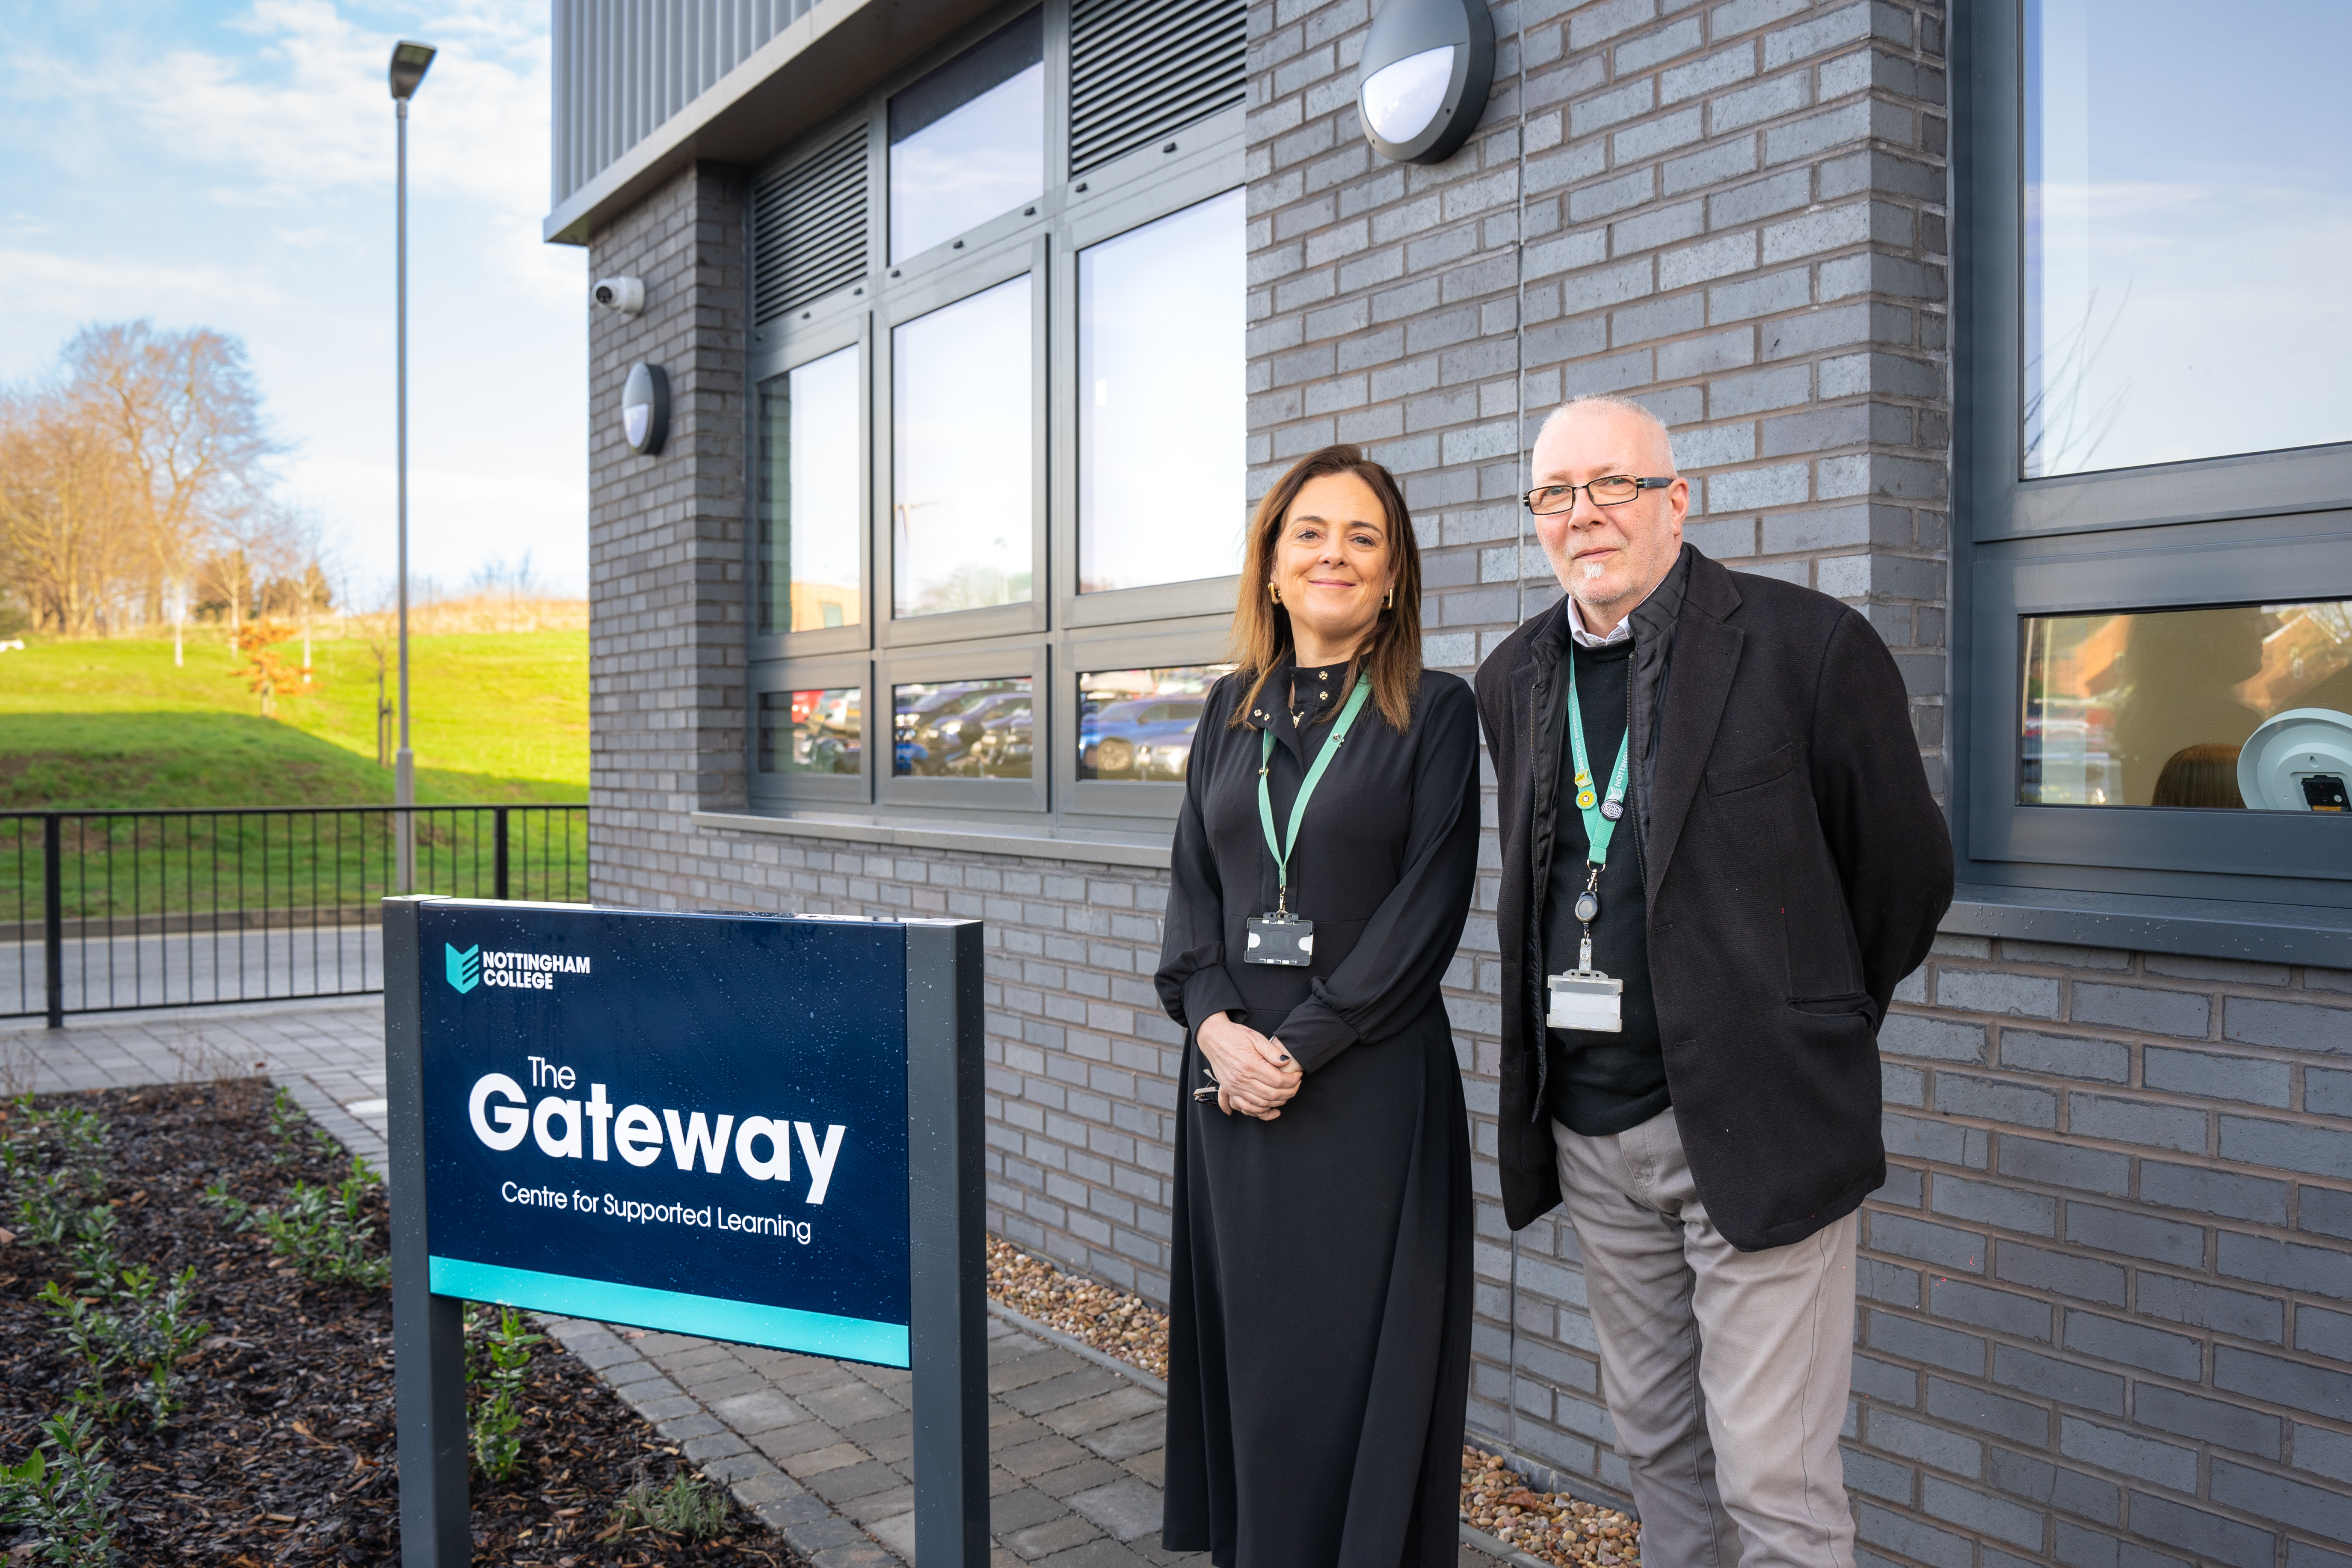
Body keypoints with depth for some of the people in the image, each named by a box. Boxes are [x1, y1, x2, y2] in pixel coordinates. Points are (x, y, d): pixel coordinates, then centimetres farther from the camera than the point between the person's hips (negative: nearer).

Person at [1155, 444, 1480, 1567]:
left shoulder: (1435, 713, -3)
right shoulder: (1231, 712, 10)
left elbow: (1428, 909, -9)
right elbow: (1192, 886, 8)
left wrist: (1301, 1046, -14)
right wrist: (1216, 1026, -9)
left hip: (1369, 1085, -4)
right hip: (1232, 1077, 4)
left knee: (1352, 1368, 4)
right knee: (1248, 1356, 13)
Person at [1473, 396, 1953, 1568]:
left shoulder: (1809, 646, -10)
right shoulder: (1515, 680, 8)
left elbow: (1906, 873, -1)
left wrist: (1807, 1034, 7)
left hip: (1753, 1123, -5)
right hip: (1590, 1129, 6)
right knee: (1657, 1446, 18)